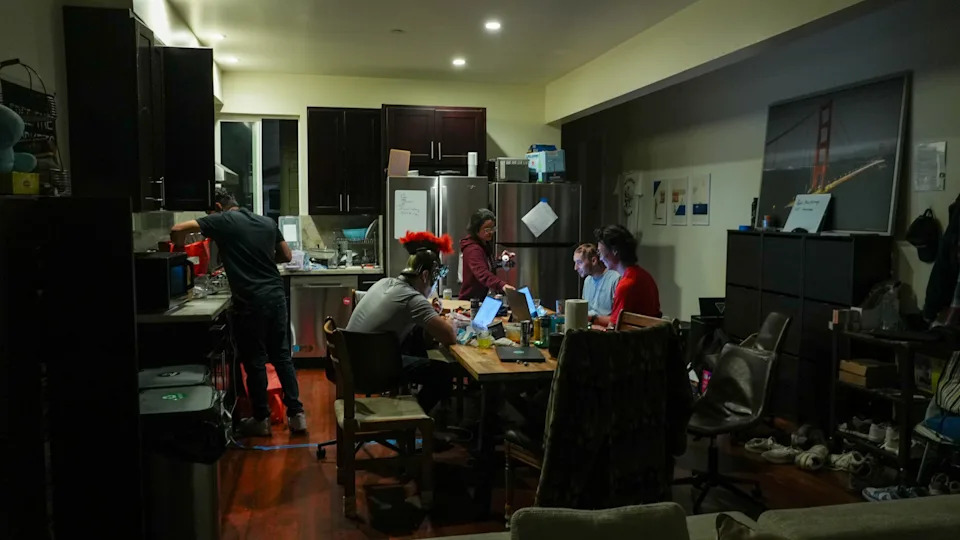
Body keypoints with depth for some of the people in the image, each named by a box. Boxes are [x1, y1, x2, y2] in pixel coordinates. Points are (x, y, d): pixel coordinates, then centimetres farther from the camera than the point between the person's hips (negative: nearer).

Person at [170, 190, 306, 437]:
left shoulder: (222, 221, -2)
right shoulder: (268, 222, 12)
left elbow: (177, 229, -6)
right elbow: (286, 256, 20)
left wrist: (179, 248, 13)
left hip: (250, 301, -5)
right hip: (276, 295, 5)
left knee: (254, 361, 6)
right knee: (282, 355, 13)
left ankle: (261, 420, 17)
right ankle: (296, 414, 14)